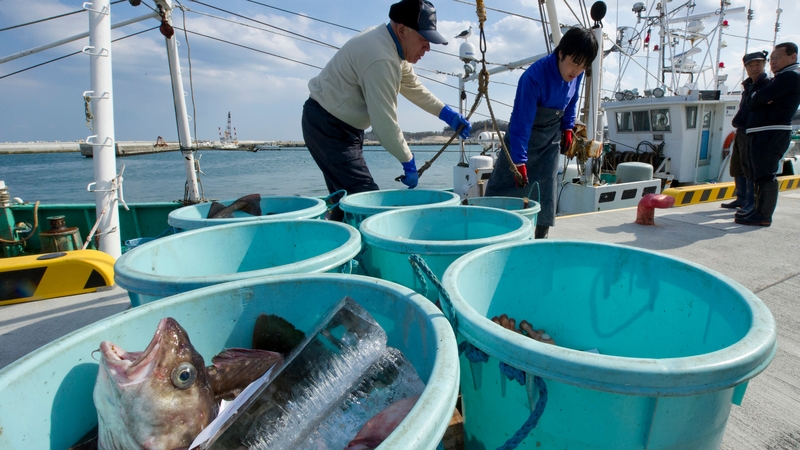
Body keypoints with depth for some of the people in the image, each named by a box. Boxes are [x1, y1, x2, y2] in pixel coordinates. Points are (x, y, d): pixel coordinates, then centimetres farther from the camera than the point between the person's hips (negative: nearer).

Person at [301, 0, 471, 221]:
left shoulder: (389, 42, 6)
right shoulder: (380, 58, -27)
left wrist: (449, 115, 11)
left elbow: (413, 87, 16)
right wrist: (408, 162, -15)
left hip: (340, 124, 10)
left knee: (348, 198, 13)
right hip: (328, 126, -10)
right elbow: (385, 122, -26)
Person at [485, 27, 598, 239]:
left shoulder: (576, 75, -11)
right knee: (504, 189, -2)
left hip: (551, 139, 5)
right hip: (524, 135, -5)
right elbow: (521, 122, -32)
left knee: (546, 193, 3)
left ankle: (539, 240, 13)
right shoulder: (533, 77, -30)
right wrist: (519, 161, -34)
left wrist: (567, 127, 6)